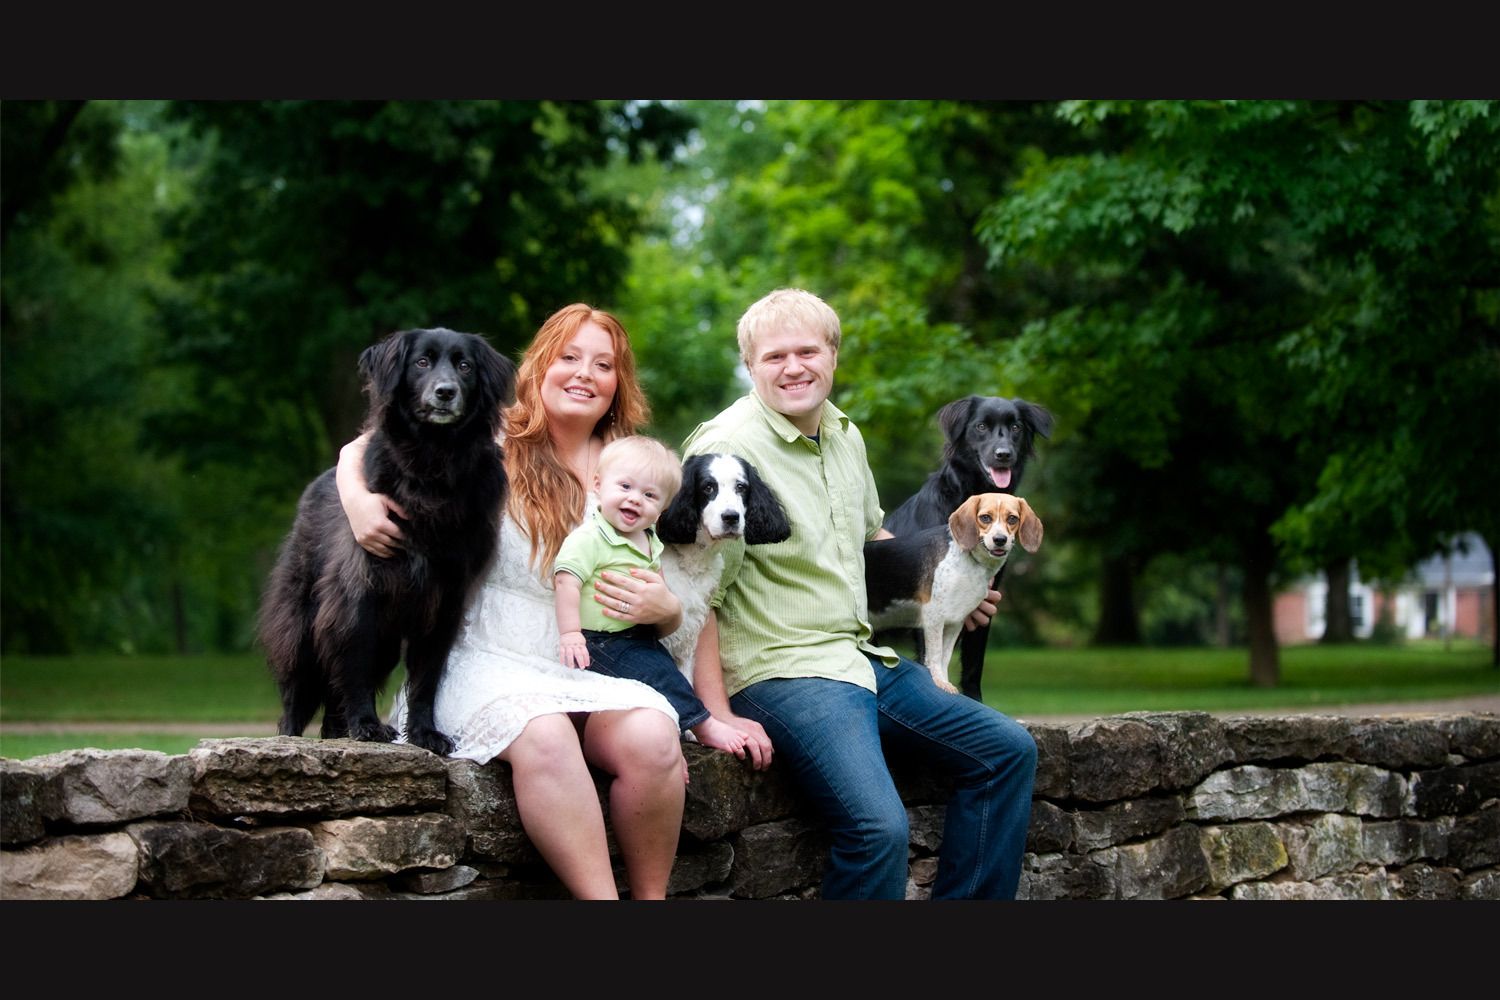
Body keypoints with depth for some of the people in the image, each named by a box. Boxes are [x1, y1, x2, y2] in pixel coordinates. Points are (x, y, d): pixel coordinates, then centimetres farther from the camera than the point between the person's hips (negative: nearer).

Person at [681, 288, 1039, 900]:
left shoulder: (845, 437, 12)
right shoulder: (727, 447, -13)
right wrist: (720, 717, -21)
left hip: (863, 659, 9)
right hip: (781, 674, -9)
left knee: (1008, 751, 7)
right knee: (879, 826, -29)